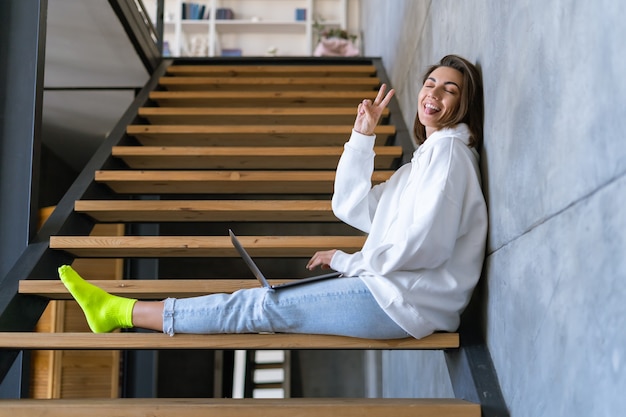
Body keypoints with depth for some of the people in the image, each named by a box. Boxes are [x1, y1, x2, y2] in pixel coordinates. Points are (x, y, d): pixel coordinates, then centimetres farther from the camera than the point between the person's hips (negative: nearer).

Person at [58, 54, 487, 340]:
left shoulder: (449, 150, -9)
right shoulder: (428, 154, 21)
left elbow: (422, 246, -20)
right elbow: (351, 208, 13)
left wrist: (346, 261, -7)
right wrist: (362, 136, 5)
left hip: (404, 302, -9)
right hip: (393, 289, 9)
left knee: (263, 306, -7)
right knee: (266, 303, 5)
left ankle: (122, 312, -1)